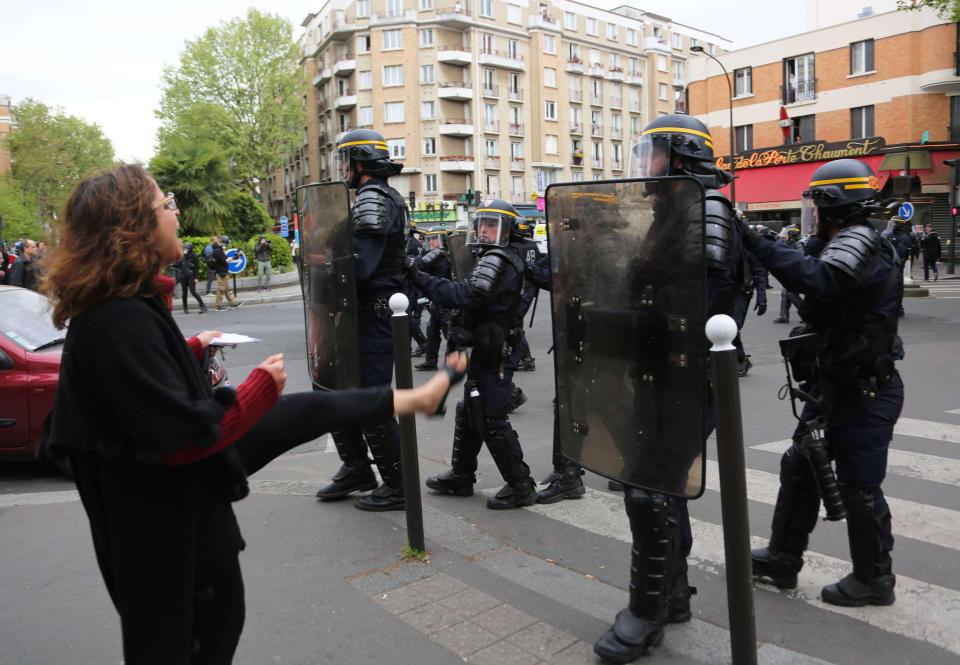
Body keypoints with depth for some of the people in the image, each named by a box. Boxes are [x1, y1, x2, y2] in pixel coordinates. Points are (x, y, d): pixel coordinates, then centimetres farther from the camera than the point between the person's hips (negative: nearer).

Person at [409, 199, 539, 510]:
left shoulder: (497, 260, -17)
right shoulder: (507, 259, 16)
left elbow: (464, 296, -28)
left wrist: (418, 275, -25)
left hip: (492, 356, -10)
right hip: (488, 352, 10)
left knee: (491, 421, -4)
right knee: (468, 414, 18)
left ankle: (520, 486, 6)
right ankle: (460, 477, 30)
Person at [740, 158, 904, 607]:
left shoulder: (859, 240, -19)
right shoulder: (842, 242, 12)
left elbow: (816, 279, -37)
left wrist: (756, 244, -36)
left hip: (866, 391, -10)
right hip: (836, 384, 10)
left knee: (858, 486, 2)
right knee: (799, 467, 14)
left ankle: (874, 580, 21)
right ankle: (782, 559, 26)